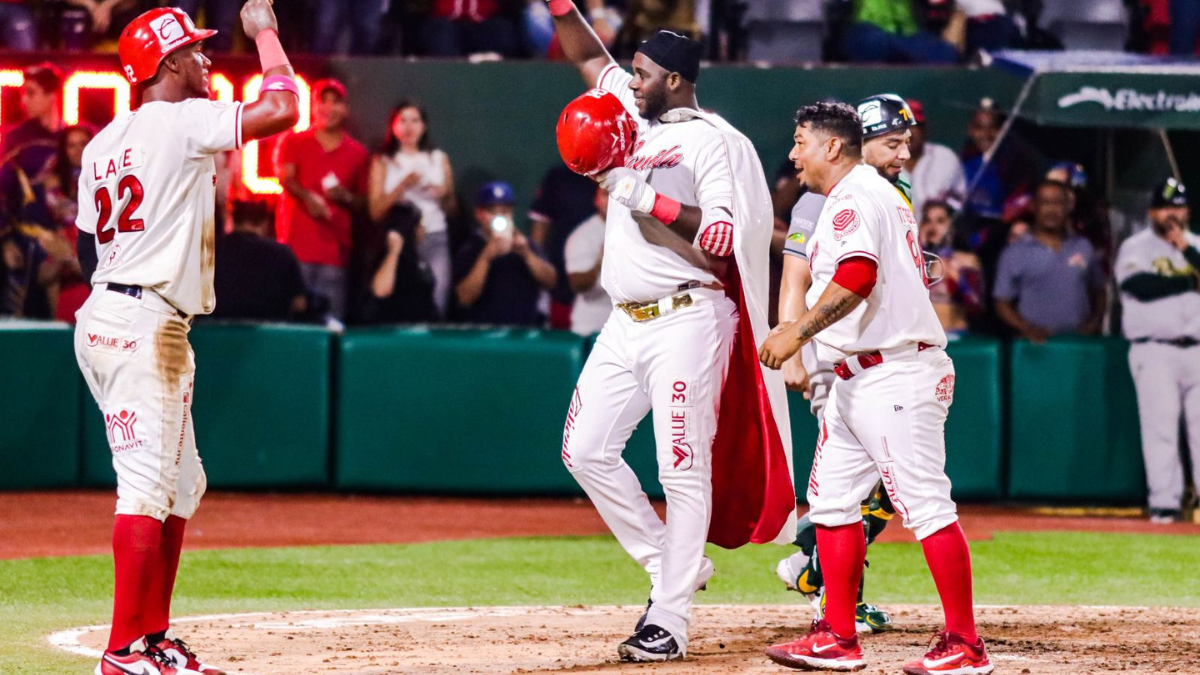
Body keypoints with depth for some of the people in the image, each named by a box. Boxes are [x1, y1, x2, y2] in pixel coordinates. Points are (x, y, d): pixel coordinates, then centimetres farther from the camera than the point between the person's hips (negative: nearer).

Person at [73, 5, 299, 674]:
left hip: (106, 312, 10)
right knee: (149, 486, -12)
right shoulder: (182, 122, -10)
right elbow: (282, 109, -17)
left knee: (181, 485, 16)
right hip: (144, 323, -10)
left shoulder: (102, 144, 15)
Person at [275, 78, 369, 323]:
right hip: (297, 243, -1)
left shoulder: (357, 153, 14)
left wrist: (345, 197, -5)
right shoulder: (294, 142, 11)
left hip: (335, 246, 1)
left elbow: (364, 202, 17)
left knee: (332, 320, -5)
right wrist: (307, 196, -25)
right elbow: (285, 177, -5)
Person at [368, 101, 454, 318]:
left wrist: (444, 195, -3)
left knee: (436, 305, -11)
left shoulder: (439, 159, 14)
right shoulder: (383, 162, 8)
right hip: (399, 240, -1)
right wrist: (403, 185, -11)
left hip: (435, 238, 1)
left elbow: (450, 209, 20)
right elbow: (375, 211, 0)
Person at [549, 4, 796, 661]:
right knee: (585, 450, 4)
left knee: (683, 470, -7)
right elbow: (588, 56, 25)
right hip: (626, 324, 8)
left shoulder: (713, 141, -8)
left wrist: (646, 198, -19)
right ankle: (668, 565, 16)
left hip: (687, 320, -8)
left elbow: (723, 237, -17)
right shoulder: (633, 117, 14)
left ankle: (669, 618, -6)